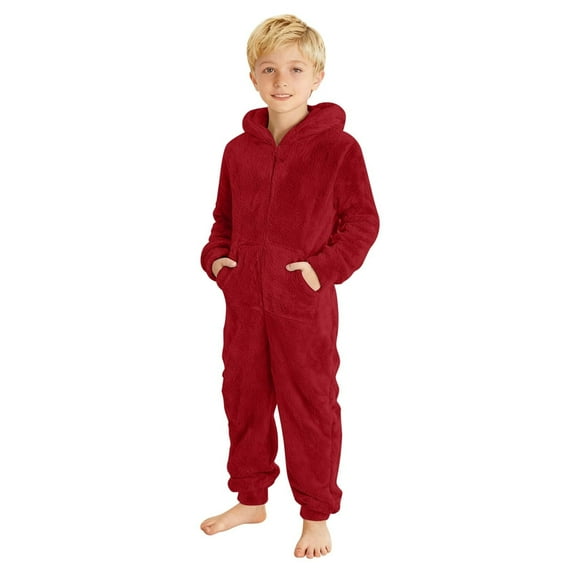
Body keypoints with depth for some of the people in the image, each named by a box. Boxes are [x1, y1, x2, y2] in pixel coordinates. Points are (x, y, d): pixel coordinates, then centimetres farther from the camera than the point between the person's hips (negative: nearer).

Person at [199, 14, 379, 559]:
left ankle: (316, 515, 24)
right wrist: (215, 256, 1)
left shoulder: (337, 147, -8)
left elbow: (362, 221, -6)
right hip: (244, 302, 5)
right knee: (243, 398, 16)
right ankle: (250, 498, 36)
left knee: (309, 408, 6)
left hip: (305, 306, -5)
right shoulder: (238, 149, 6)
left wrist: (325, 267, -17)